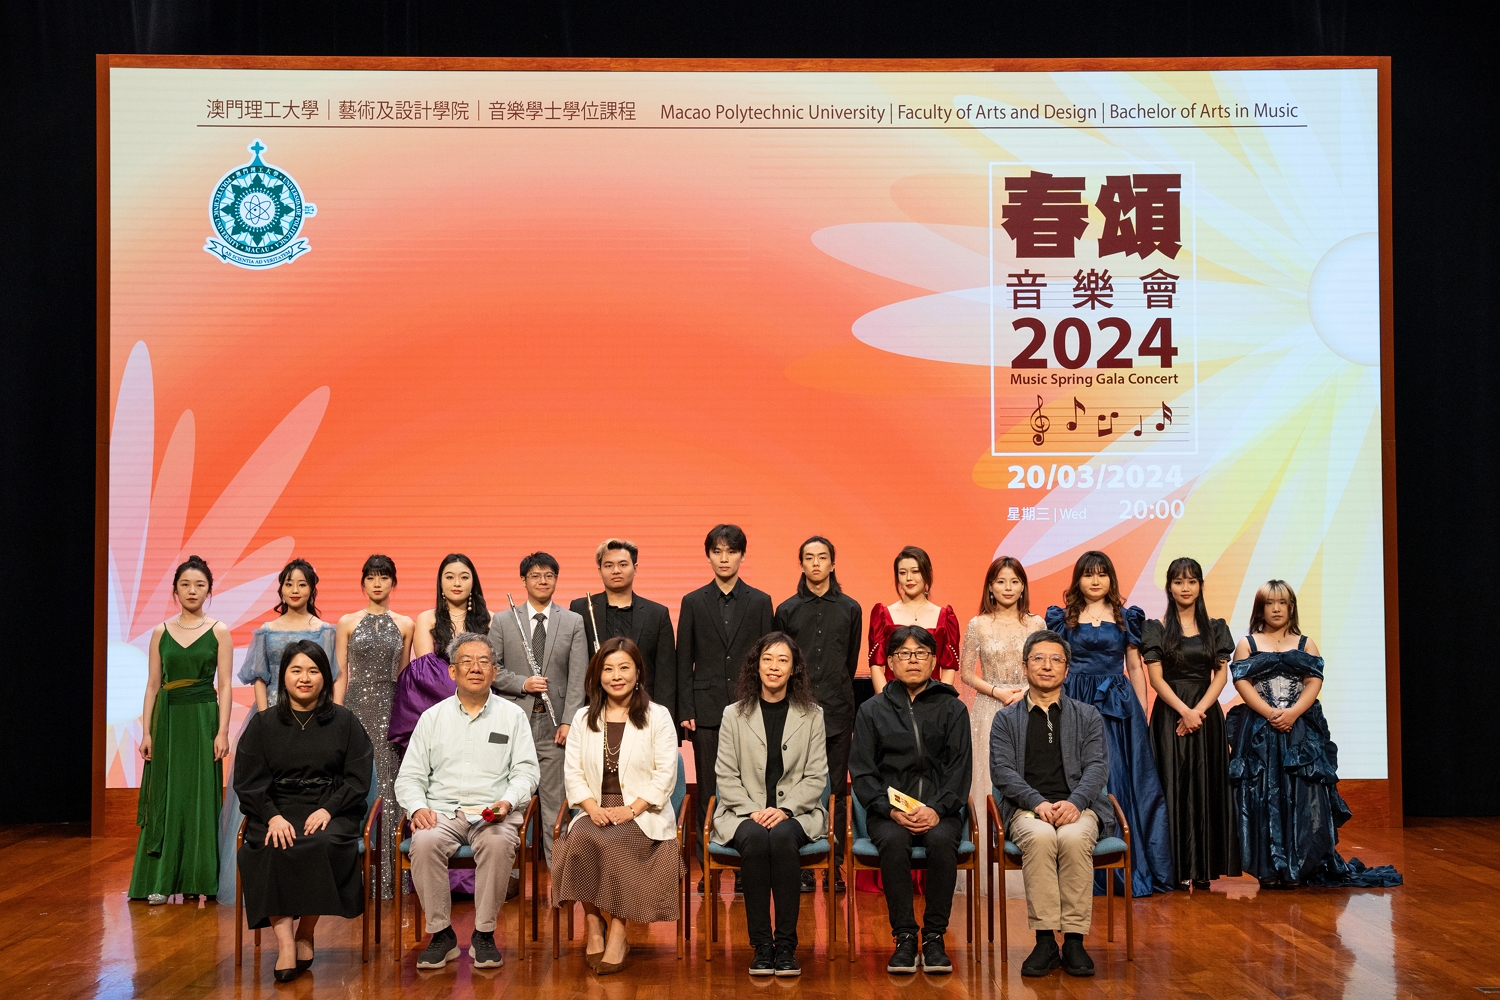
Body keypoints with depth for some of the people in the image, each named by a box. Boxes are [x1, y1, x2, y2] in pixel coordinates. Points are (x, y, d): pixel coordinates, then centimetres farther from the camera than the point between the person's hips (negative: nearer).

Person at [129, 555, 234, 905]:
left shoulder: (219, 632, 2)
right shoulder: (161, 632, 7)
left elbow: (225, 686, -2)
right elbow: (152, 684, 7)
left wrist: (222, 731, -10)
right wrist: (146, 731, 0)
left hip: (203, 718, -2)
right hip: (167, 718, 2)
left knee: (200, 797, -2)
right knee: (166, 796, 2)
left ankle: (199, 880, 6)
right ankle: (161, 880, 8)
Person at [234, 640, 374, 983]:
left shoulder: (344, 722, 11)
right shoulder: (263, 724, 13)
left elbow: (358, 778, 4)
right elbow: (248, 781, 5)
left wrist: (327, 810, -13)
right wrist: (273, 816, -14)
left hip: (331, 813, -1)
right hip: (277, 813, 1)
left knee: (322, 846, -33)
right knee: (272, 851, -32)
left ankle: (305, 935, -16)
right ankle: (285, 943, -36)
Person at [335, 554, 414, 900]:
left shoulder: (405, 624, 9)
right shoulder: (347, 623, 7)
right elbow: (340, 675, 5)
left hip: (391, 708, 0)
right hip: (356, 705, 0)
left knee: (389, 787, -4)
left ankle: (389, 874, 0)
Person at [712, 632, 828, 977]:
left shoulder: (812, 715, 9)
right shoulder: (734, 715, 9)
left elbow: (816, 777, 3)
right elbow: (726, 776, 4)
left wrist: (784, 809, -12)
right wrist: (752, 811, -12)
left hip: (795, 812, 0)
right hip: (743, 812, 0)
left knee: (782, 838, -35)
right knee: (755, 839, -34)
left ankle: (786, 944, -27)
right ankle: (761, 945, -26)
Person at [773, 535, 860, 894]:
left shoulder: (850, 609, 8)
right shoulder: (787, 610, 6)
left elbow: (852, 661, 15)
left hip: (838, 712, 1)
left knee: (838, 791, 2)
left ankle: (835, 864, 8)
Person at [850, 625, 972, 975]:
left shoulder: (952, 709, 11)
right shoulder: (871, 711, 12)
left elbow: (960, 768, 3)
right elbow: (862, 772, 5)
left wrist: (937, 809, -14)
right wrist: (891, 810, -12)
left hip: (940, 811, 0)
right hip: (889, 810, 0)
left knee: (942, 840, -33)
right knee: (893, 841, -34)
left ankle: (935, 936, -21)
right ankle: (905, 936, -23)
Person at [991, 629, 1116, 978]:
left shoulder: (1088, 716, 17)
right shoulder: (1006, 719, 15)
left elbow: (1097, 767, 3)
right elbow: (1003, 770, 1)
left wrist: (1074, 802, -17)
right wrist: (1038, 802, -16)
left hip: (1078, 807, 0)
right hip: (1027, 809, 0)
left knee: (1074, 838, -35)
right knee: (1040, 837, -36)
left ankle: (1074, 941, -29)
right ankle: (1045, 942, -32)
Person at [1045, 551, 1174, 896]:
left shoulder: (1126, 617, 9)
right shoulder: (1063, 618, 7)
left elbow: (1135, 668, 9)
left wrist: (1142, 714, 3)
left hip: (1119, 706, 1)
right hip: (1075, 705, -1)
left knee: (1122, 783, -2)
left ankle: (1128, 871, 5)